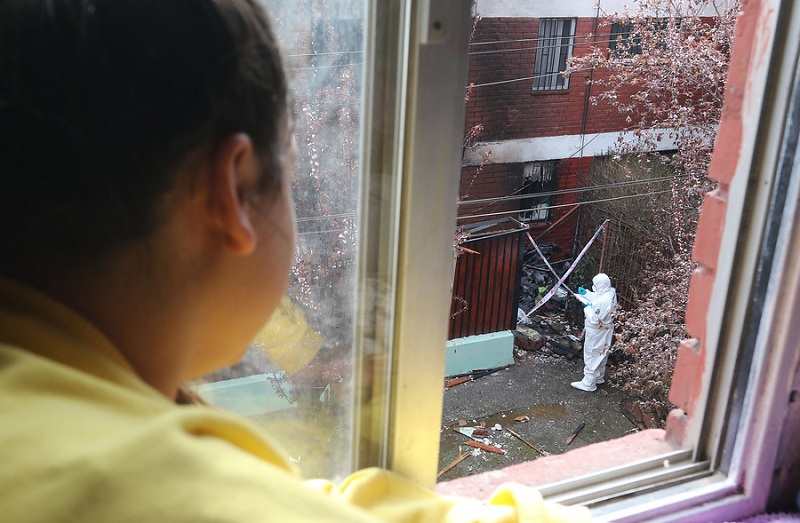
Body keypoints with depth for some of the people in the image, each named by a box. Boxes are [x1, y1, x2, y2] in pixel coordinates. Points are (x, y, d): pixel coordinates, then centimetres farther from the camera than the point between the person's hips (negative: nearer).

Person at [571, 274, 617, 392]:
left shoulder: (603, 301, -35)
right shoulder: (610, 293, -6)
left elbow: (595, 319, -29)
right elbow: (596, 298, 14)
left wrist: (587, 307, -17)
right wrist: (586, 293, 8)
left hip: (596, 334, -10)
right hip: (604, 332, 10)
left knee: (591, 358, 4)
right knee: (600, 355, 25)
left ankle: (588, 384, 16)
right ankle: (599, 377, 43)